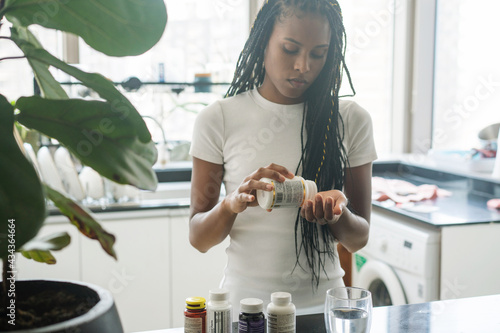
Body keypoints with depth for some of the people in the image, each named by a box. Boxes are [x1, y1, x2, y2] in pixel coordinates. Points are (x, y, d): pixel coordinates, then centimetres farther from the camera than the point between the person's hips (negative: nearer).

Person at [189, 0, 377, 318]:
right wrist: (233, 204, -23)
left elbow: (359, 238, 2)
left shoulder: (351, 121, -1)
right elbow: (199, 239, -3)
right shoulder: (218, 120, -4)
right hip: (245, 301, -1)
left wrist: (337, 214, -19)